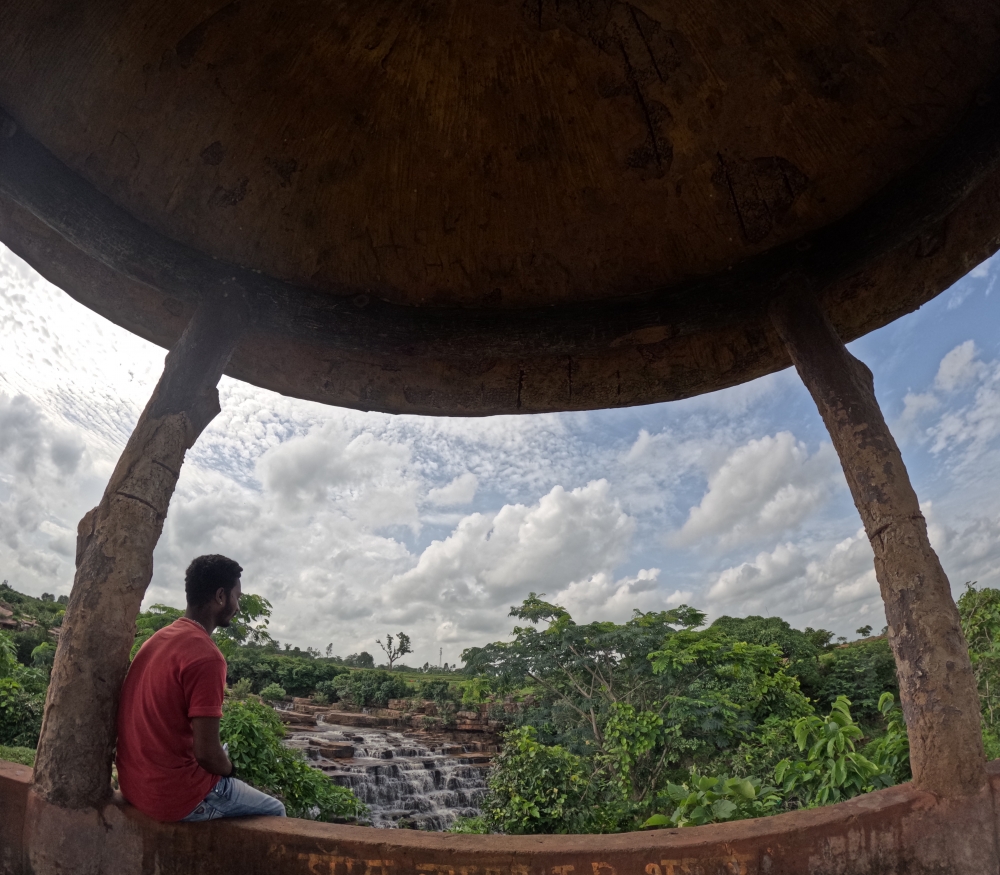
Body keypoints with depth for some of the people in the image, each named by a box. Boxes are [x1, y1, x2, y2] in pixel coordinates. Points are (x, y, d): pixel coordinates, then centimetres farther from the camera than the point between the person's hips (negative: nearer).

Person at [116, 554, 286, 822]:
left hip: (135, 785, 8)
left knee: (223, 777, 30)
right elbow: (206, 752, -24)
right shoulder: (206, 657, -23)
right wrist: (229, 769, -2)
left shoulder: (158, 639, 5)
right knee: (274, 811, 10)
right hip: (175, 795, -8)